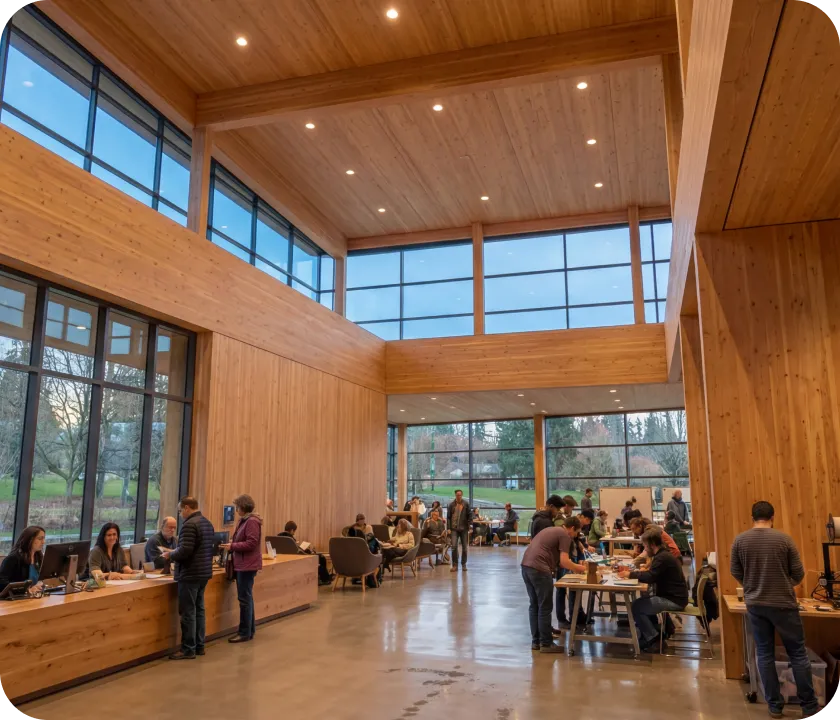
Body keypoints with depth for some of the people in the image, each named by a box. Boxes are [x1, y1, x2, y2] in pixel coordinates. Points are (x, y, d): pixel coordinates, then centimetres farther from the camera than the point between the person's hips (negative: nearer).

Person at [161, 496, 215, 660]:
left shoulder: (189, 524, -17)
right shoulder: (208, 523, 12)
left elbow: (185, 551, -24)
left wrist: (170, 555, -5)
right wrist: (175, 553, 18)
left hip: (190, 574, -9)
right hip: (204, 572, 9)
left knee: (188, 612, -2)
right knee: (199, 609, 14)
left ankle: (188, 649, 3)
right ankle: (199, 646, 20)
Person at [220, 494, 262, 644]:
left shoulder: (252, 521, -17)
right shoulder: (244, 520, 14)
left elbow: (251, 544, -22)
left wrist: (232, 546, -18)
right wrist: (232, 542, 4)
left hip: (247, 565, -10)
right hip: (242, 564, 10)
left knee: (244, 598, -5)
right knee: (246, 598, 15)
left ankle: (245, 633, 2)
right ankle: (249, 630, 23)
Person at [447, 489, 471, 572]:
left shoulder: (466, 504, 0)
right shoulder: (452, 504, 1)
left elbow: (469, 516, 2)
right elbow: (448, 516, 4)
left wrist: (468, 527, -5)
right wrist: (449, 528, -2)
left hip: (464, 528, 0)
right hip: (454, 528, 0)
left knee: (464, 547, 7)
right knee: (454, 546, -9)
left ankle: (463, 564, 19)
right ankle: (454, 565, -1)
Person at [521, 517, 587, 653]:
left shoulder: (551, 530, 26)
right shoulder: (565, 536, -1)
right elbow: (564, 561, -9)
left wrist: (572, 567, 29)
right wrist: (578, 568, 9)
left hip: (526, 566, 9)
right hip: (539, 569, -9)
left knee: (534, 605, 16)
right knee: (545, 608, 2)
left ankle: (536, 641, 23)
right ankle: (546, 643, 10)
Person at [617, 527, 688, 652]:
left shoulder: (662, 557, -20)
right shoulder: (662, 555, 13)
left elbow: (650, 577, -27)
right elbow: (651, 575, 15)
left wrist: (631, 574, -14)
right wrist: (632, 571, 4)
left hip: (674, 600, -10)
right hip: (672, 596, 10)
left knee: (636, 606, -9)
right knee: (642, 602, 15)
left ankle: (653, 638, 2)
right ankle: (650, 634, 17)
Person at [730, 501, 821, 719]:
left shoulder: (740, 540, -4)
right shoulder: (783, 538, -10)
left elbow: (735, 572, 3)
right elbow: (799, 574, -3)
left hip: (755, 605, 2)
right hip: (783, 604, -2)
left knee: (764, 654, 11)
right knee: (798, 653, 12)